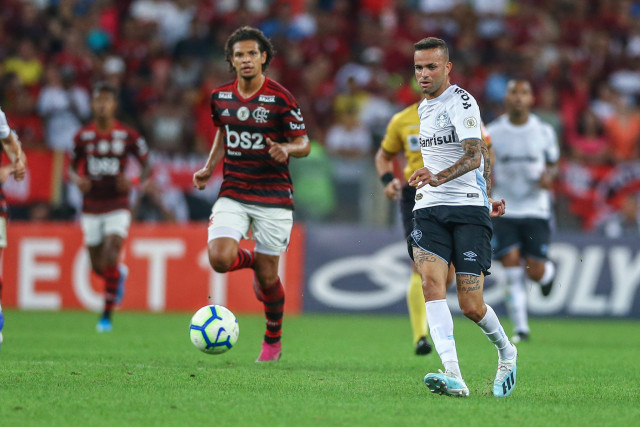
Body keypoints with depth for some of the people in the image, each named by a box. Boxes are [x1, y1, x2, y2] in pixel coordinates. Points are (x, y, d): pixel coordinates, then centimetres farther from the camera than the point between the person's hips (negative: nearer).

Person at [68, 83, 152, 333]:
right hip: (91, 208, 3)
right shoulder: (83, 137, 1)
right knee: (98, 267, 7)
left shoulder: (128, 136, -4)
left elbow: (147, 167, 5)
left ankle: (107, 315, -5)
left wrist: (133, 181, -16)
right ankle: (120, 274, 45)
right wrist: (77, 180, -13)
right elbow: (71, 169, 11)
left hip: (118, 206, -3)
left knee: (110, 260, -18)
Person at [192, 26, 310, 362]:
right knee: (220, 259, -19)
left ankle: (273, 338, 27)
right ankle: (251, 260, 19)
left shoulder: (280, 98, -9)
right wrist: (209, 168, 8)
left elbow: (304, 143, -4)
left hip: (273, 197, -3)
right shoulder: (220, 97, 4)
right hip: (233, 193, 3)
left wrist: (287, 149, -26)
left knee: (267, 275, 1)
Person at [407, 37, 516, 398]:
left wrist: (438, 178, -39)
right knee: (431, 281, -20)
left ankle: (506, 352, 26)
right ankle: (453, 376, -30)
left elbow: (474, 156, -21)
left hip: (469, 210, -6)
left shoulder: (461, 102, -8)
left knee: (471, 306, -7)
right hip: (430, 209, 6)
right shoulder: (425, 107, 18)